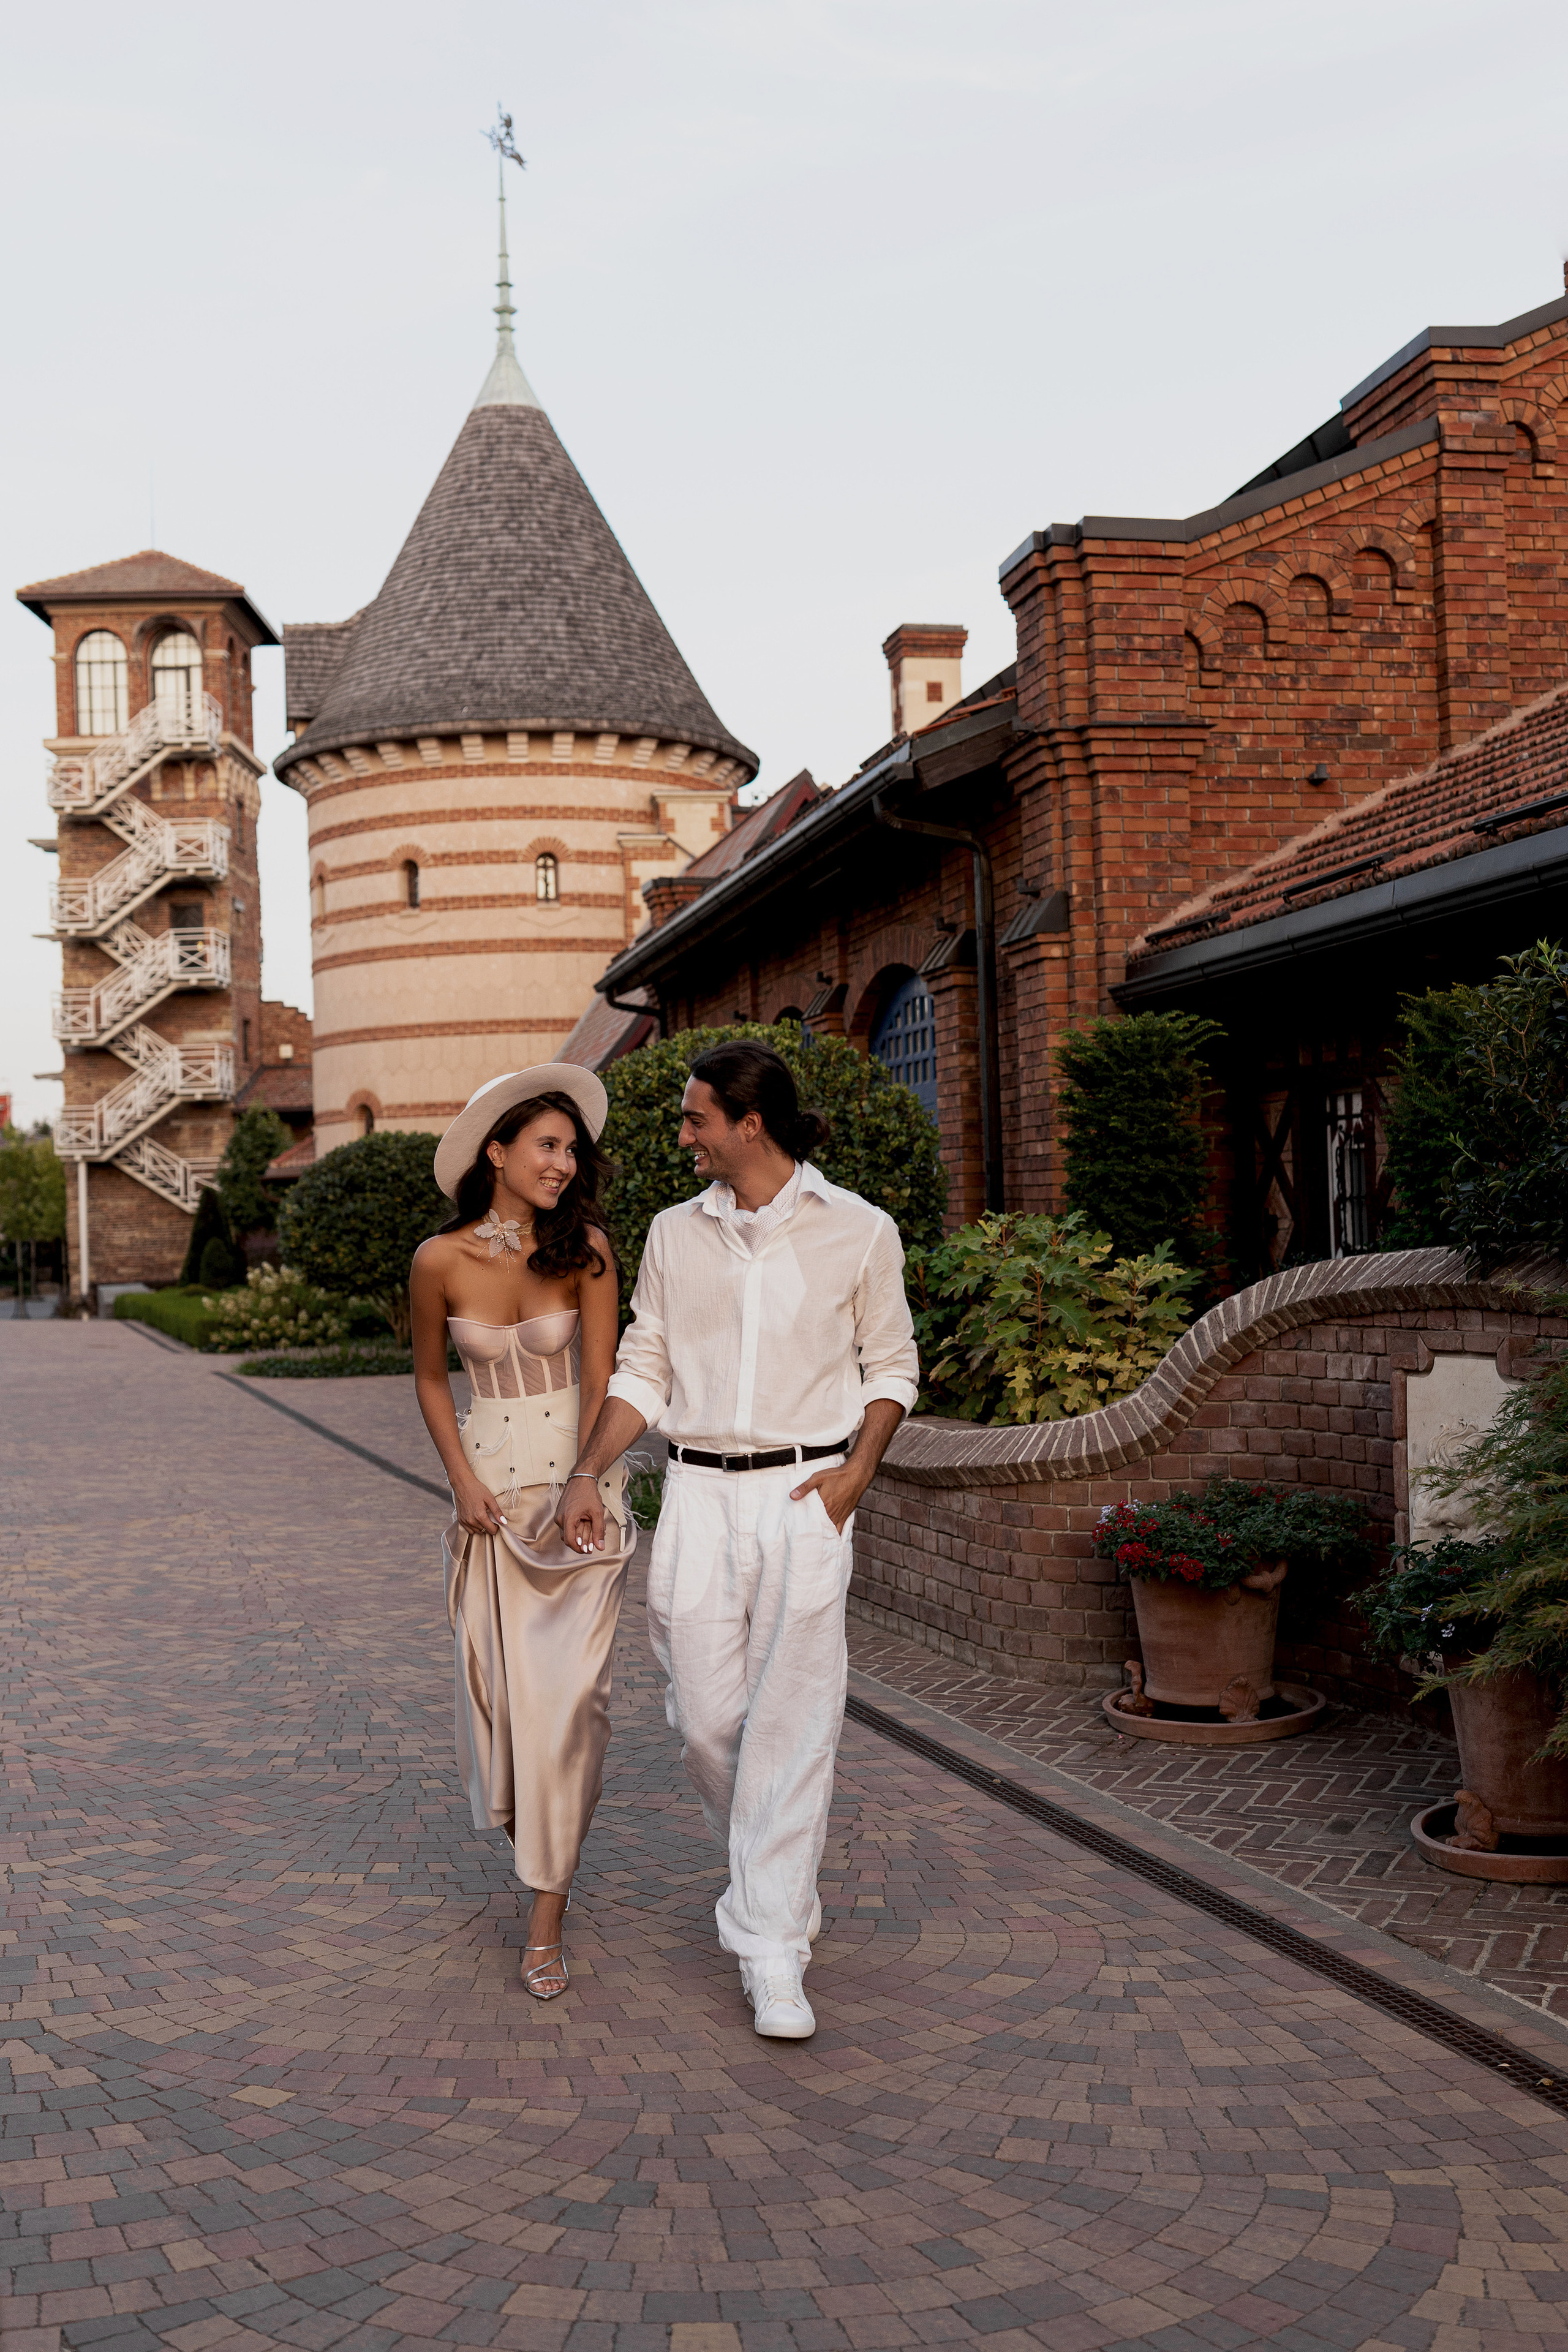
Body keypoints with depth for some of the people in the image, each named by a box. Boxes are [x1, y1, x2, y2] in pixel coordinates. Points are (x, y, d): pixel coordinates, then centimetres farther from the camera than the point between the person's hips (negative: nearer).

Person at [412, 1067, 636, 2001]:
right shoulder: (441, 1259, -6)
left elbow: (600, 1379, -6)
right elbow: (431, 1376, 8)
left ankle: (548, 1918, 2)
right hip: (491, 1477, 2)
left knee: (569, 1691, -7)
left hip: (580, 1477, -1)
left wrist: (577, 1494, -12)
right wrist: (465, 1483, -2)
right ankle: (535, 1833, 38)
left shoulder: (586, 1248, -9)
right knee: (500, 1678, 5)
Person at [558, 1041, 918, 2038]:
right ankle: (781, 1873, 33)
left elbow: (892, 1366, 7)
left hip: (806, 1494, -3)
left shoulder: (858, 1231, 0)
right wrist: (589, 1471, 1)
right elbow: (644, 1370, 12)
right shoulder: (676, 1235, 9)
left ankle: (772, 1955, 2)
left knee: (792, 1722, -6)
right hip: (699, 1495, 3)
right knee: (707, 1718, 2)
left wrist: (857, 1470, -6)